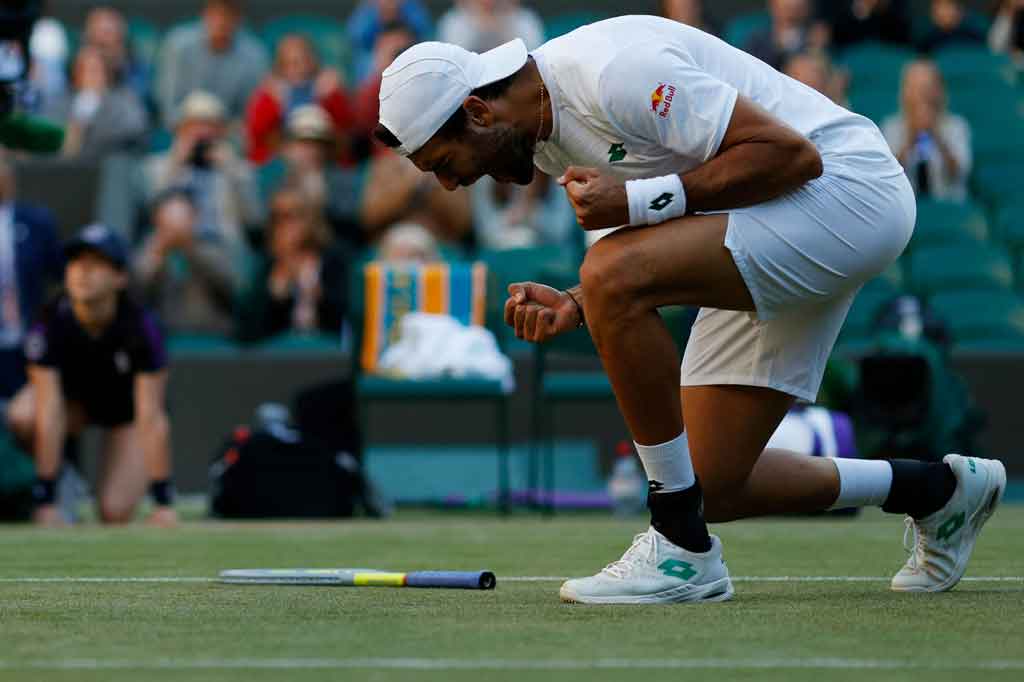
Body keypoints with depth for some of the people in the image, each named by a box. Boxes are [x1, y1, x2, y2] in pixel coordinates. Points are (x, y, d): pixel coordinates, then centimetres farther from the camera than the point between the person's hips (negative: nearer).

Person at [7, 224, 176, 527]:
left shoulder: (141, 328, -31)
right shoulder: (53, 324, -29)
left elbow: (150, 419, -31)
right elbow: (49, 415, -33)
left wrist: (163, 502, -33)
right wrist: (46, 502, -36)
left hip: (126, 408, -1)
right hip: (73, 396, 1)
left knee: (115, 514, -20)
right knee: (22, 417, -32)